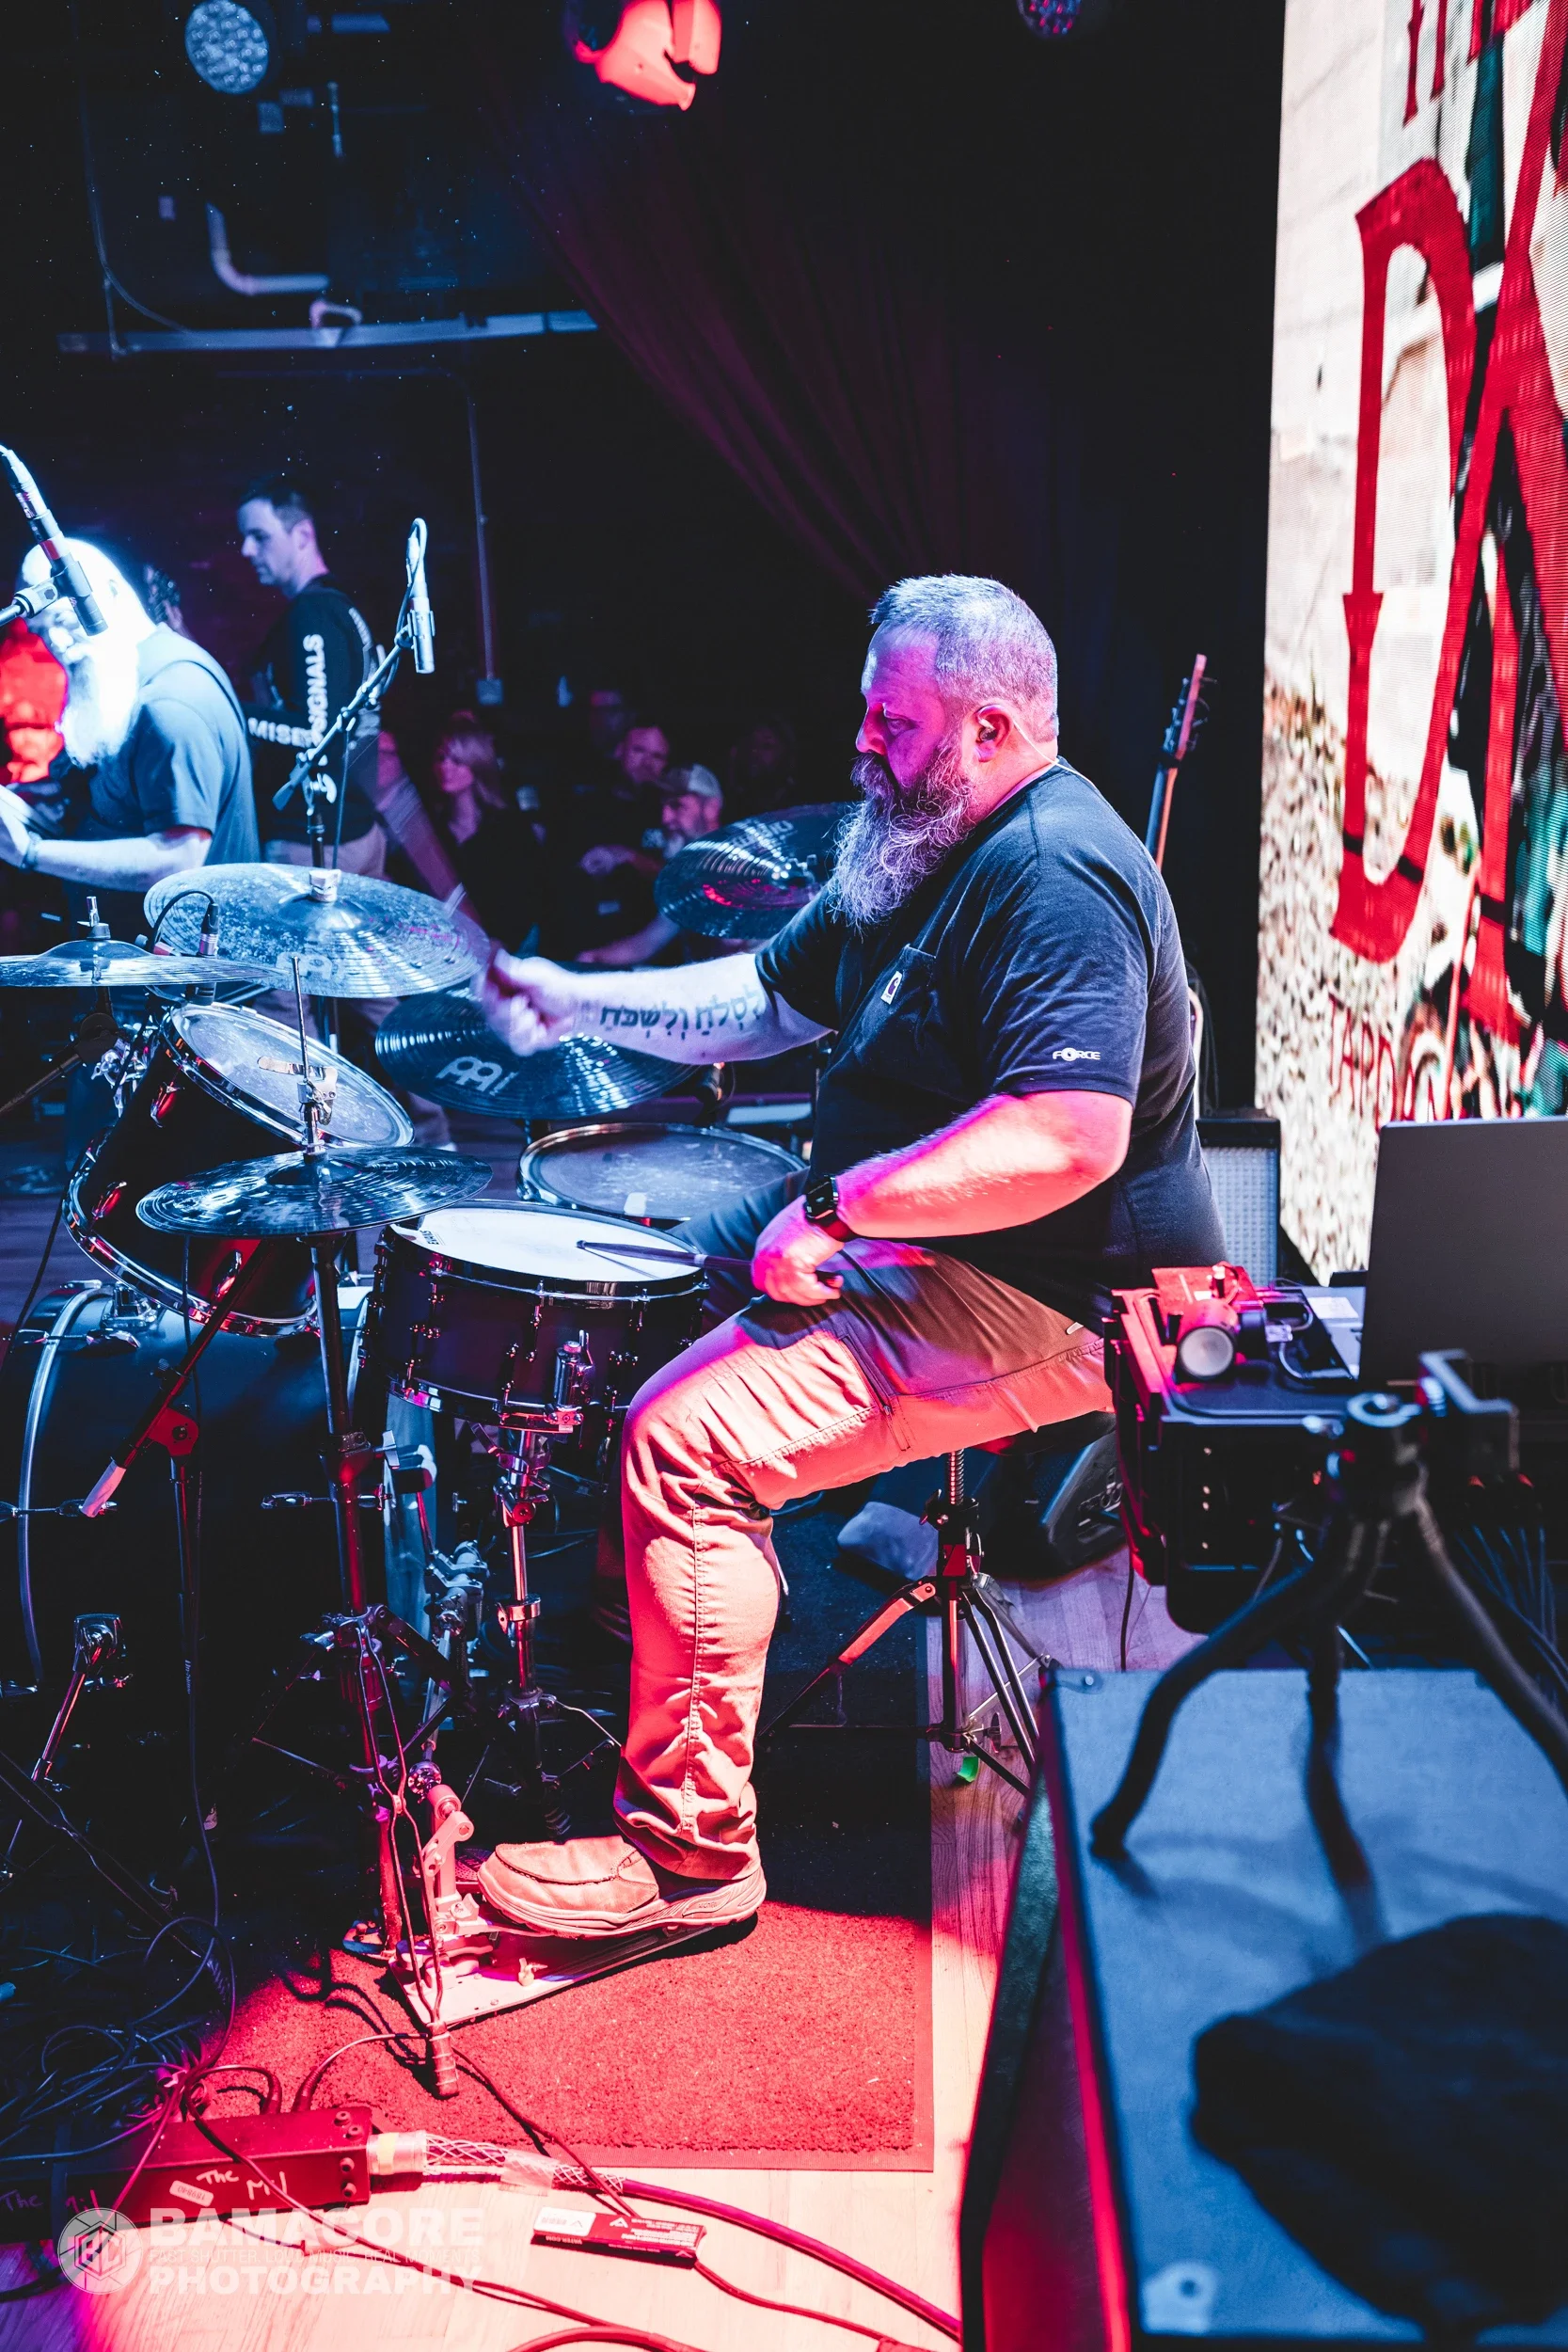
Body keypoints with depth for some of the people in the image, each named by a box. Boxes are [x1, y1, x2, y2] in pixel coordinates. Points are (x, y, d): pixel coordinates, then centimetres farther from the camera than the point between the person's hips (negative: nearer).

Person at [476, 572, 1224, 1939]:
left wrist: (836, 1207, -27)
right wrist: (580, 1002, 7)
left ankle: (690, 1856, -7)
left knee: (687, 1438, -22)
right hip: (920, 1245, 11)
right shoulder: (924, 850, 12)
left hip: (1055, 1307, -11)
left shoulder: (1054, 876, -22)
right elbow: (770, 998, 19)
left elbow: (1073, 1138, -34)